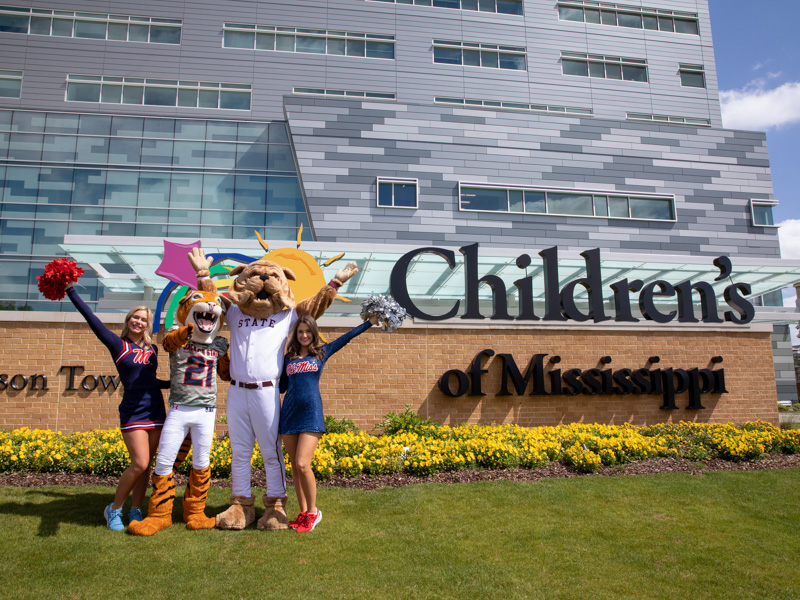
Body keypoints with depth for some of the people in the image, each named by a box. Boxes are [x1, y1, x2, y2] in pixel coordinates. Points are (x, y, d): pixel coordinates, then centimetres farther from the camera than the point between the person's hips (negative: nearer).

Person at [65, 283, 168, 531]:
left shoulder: (152, 349, 13)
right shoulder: (118, 344, 0)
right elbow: (92, 319, -8)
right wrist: (71, 291, -11)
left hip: (156, 411, 5)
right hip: (133, 412, -5)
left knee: (146, 465, 6)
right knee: (139, 464, -13)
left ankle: (136, 511, 19)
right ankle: (114, 509, 8)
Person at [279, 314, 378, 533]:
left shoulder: (322, 352, 9)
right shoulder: (288, 358, 14)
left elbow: (347, 337, 12)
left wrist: (370, 321, 13)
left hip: (311, 415, -3)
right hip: (289, 414, 3)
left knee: (302, 464, -13)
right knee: (295, 466, 6)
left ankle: (313, 511, 6)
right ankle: (303, 512, 20)